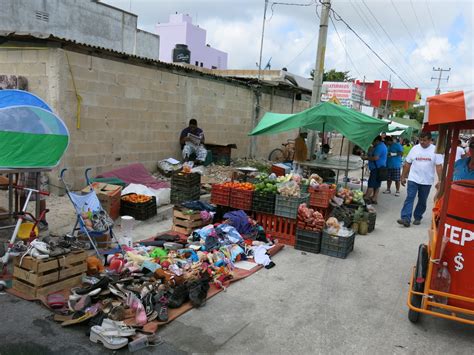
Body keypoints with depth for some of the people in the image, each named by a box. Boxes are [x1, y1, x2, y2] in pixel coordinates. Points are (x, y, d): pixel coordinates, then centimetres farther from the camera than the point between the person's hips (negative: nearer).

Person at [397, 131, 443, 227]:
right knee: (409, 198, -9)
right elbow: (407, 164, 5)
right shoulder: (415, 148, 1)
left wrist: (440, 181, -11)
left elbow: (439, 166, -6)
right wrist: (403, 177, 5)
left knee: (422, 201, 11)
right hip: (413, 179, 0)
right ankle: (406, 219, -15)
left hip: (427, 181, 0)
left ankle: (417, 217, 25)